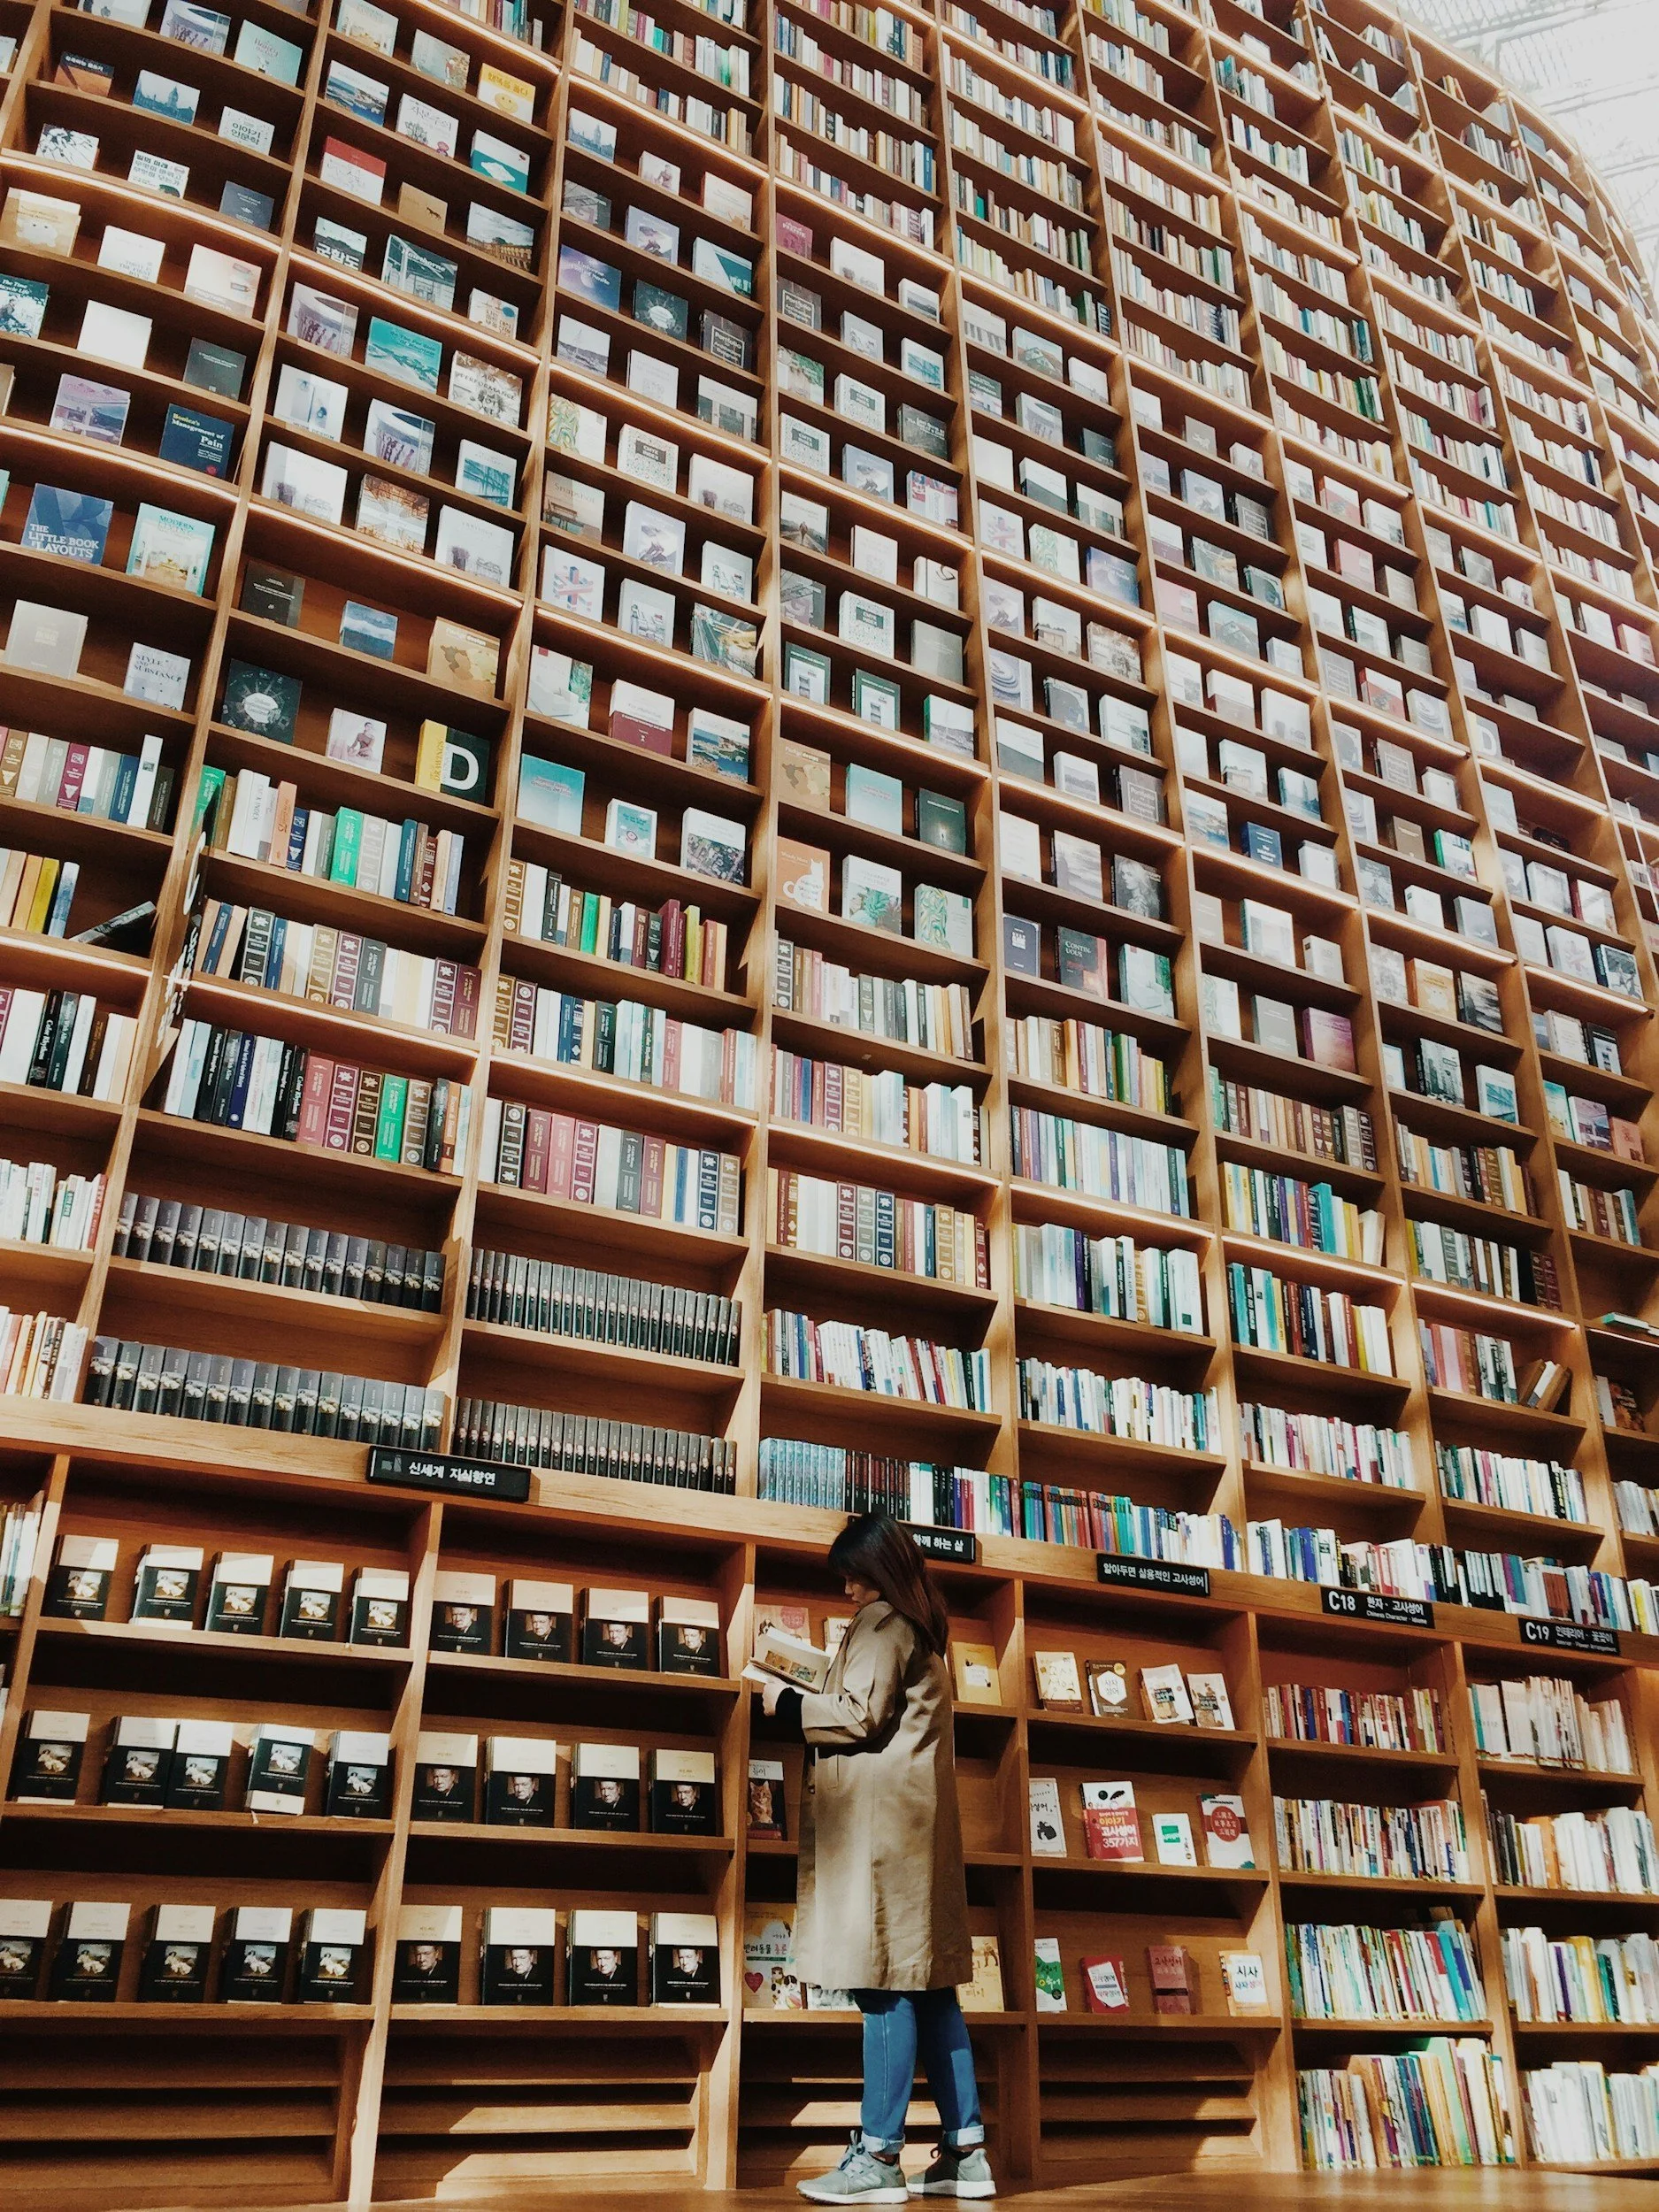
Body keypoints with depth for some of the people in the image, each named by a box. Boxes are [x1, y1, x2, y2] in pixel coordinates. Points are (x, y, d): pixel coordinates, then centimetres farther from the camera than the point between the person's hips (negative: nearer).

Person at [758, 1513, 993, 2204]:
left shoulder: (880, 1623, -6)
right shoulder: (922, 1630, 22)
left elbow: (859, 1717, -14)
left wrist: (786, 1702, -1)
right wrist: (810, 1699, 20)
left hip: (879, 1815, -10)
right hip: (917, 1815, 10)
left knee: (884, 1981, -10)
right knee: (926, 1982, 8)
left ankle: (879, 2157, -9)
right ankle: (964, 2150, 9)